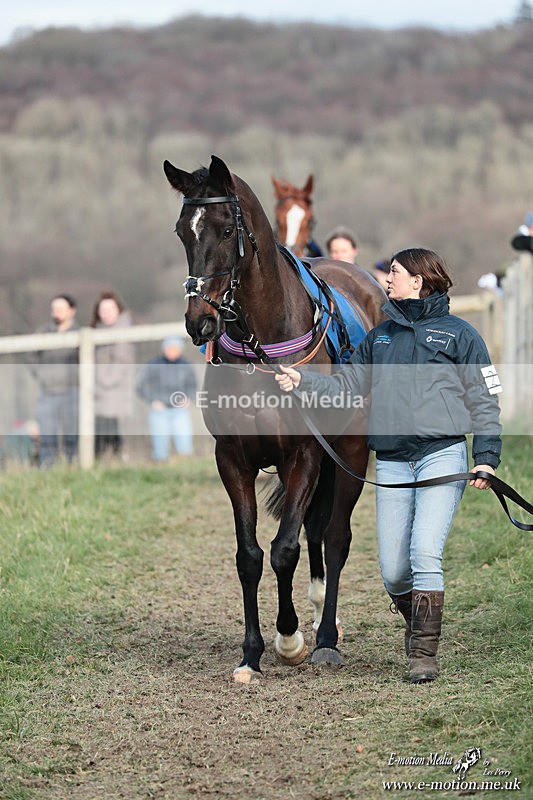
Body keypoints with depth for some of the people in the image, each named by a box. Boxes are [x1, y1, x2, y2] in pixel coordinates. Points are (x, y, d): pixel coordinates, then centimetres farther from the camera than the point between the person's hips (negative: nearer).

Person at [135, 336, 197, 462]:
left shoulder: (186, 366, 4)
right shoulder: (153, 365, -4)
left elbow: (192, 385, 18)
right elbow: (140, 386, 2)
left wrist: (188, 399, -2)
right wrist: (153, 401, -10)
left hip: (180, 411, 2)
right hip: (159, 412, -2)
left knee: (185, 451, -10)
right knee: (160, 454, -5)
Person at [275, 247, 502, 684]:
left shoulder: (459, 334, 4)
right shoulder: (380, 336, 17)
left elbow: (484, 401, 3)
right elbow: (347, 385, 14)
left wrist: (486, 457, -6)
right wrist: (303, 381, -2)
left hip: (442, 456, -4)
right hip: (392, 463, 4)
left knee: (425, 554, -16)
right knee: (393, 571, 1)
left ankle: (425, 653, -9)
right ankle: (418, 626, 28)